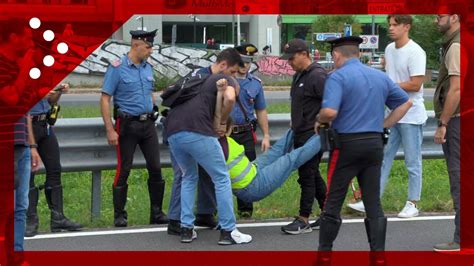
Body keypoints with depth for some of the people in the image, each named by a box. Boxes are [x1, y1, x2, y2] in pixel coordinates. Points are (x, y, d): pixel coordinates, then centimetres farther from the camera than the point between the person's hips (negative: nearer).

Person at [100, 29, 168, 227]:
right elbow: (105, 100, -10)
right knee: (124, 170, -1)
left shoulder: (148, 68, 11)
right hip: (128, 125, -6)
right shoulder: (117, 68, -8)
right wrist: (110, 130, -15)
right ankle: (119, 215, 7)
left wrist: (154, 113, 13)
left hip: (148, 124, 6)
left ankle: (157, 213, 12)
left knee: (155, 168, 4)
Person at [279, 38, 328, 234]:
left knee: (307, 175, -6)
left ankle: (304, 220, -1)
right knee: (313, 175, 14)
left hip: (313, 135, -10)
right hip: (301, 135, 10)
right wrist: (294, 125, 24)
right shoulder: (299, 75, 14)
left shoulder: (317, 76, -17)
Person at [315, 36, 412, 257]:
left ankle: (324, 251, 12)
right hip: (375, 144, 5)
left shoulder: (338, 77, -9)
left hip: (347, 144, -5)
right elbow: (406, 102, 17)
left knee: (334, 200, 5)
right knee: (373, 203, 7)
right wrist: (384, 125, 16)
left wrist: (319, 121, -3)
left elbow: (330, 112, -23)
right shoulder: (380, 77, 11)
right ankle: (378, 250, 5)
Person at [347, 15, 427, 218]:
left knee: (413, 162, 3)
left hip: (411, 116, -8)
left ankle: (413, 204, 11)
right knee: (383, 158, 8)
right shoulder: (389, 49, 10)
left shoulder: (415, 52, -16)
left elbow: (415, 85, -20)